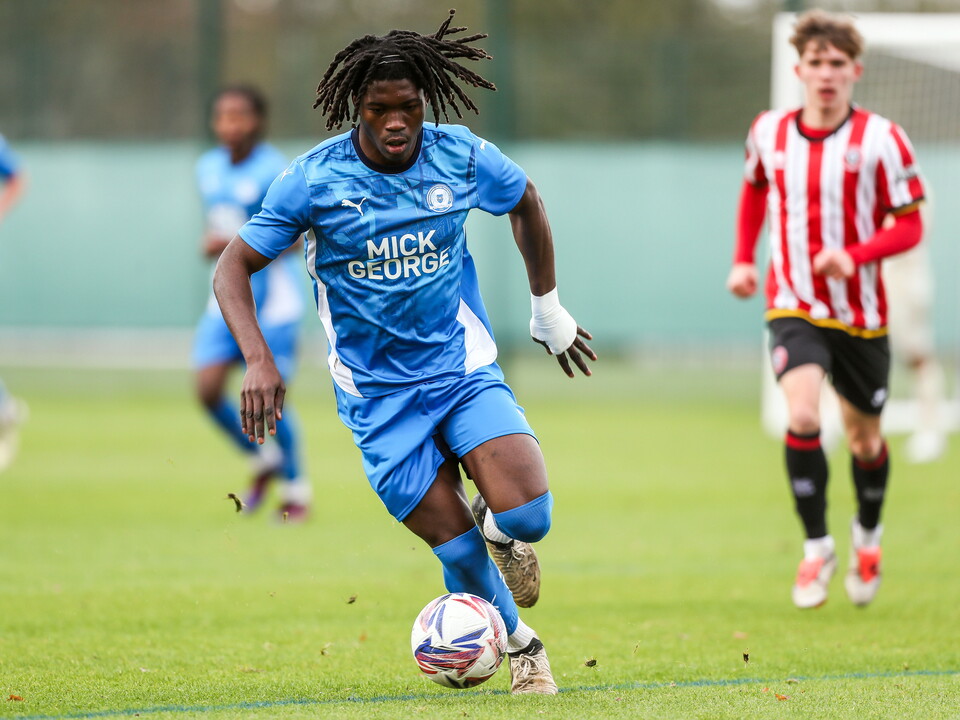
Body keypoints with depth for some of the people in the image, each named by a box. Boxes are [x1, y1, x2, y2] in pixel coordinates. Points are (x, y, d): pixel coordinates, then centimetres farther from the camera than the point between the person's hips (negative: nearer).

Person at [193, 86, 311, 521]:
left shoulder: (272, 171, -12)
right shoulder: (209, 168, 10)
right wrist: (212, 244, 3)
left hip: (272, 299, -6)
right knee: (207, 388, -7)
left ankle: (296, 489, 15)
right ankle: (262, 461, 19)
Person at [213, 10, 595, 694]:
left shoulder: (461, 156, -6)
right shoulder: (313, 179, -12)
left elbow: (526, 202, 15)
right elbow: (233, 268, -7)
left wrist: (549, 308, 21)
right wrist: (259, 360, -22)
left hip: (464, 367, 1)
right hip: (378, 396, -1)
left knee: (527, 518, -19)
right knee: (462, 555, -6)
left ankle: (499, 529, 18)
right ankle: (520, 644, 23)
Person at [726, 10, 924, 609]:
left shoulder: (879, 139, -11)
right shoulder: (768, 133, -1)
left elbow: (909, 226, -8)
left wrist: (854, 256, -24)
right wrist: (743, 260, 11)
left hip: (861, 313, 0)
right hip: (794, 307, 0)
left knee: (864, 436, 13)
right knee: (802, 414, -24)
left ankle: (868, 536, 42)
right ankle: (817, 547, -10)